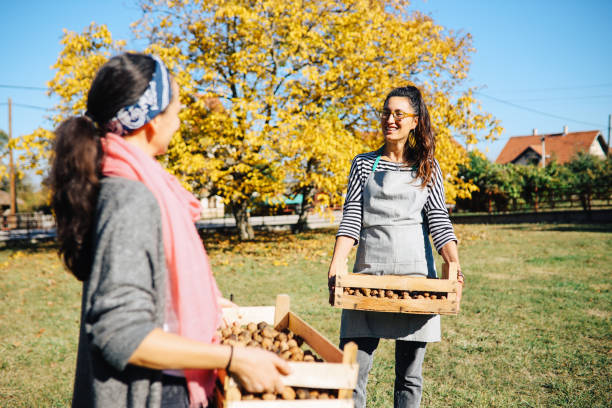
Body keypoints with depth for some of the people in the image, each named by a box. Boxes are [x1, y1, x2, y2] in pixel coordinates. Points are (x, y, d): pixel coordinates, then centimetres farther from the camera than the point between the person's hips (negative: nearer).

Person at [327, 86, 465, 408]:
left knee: (409, 373, 6)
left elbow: (438, 220, 2)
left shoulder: (428, 167, 11)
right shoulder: (364, 164, 12)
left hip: (414, 272, 0)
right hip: (368, 272, 0)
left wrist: (454, 265, -15)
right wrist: (336, 267, -11)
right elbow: (350, 219, 3)